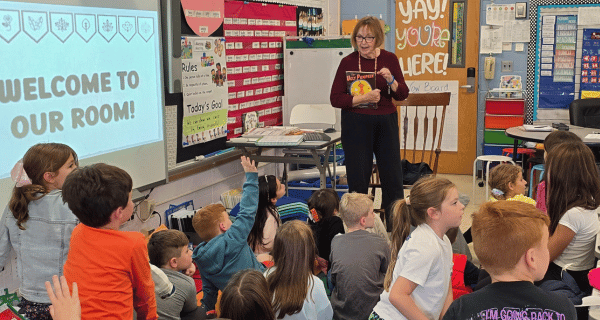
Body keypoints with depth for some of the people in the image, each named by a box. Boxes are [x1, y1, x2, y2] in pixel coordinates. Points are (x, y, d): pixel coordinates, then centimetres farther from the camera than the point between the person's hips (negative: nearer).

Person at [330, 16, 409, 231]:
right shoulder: (348, 62, -3)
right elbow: (335, 98, -7)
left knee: (393, 177, 5)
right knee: (358, 180, 3)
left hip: (385, 122, 2)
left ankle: (395, 229, 19)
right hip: (356, 124, -2)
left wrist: (391, 80, -16)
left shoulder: (389, 59, 3)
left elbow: (403, 95, 3)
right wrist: (363, 98, -20)